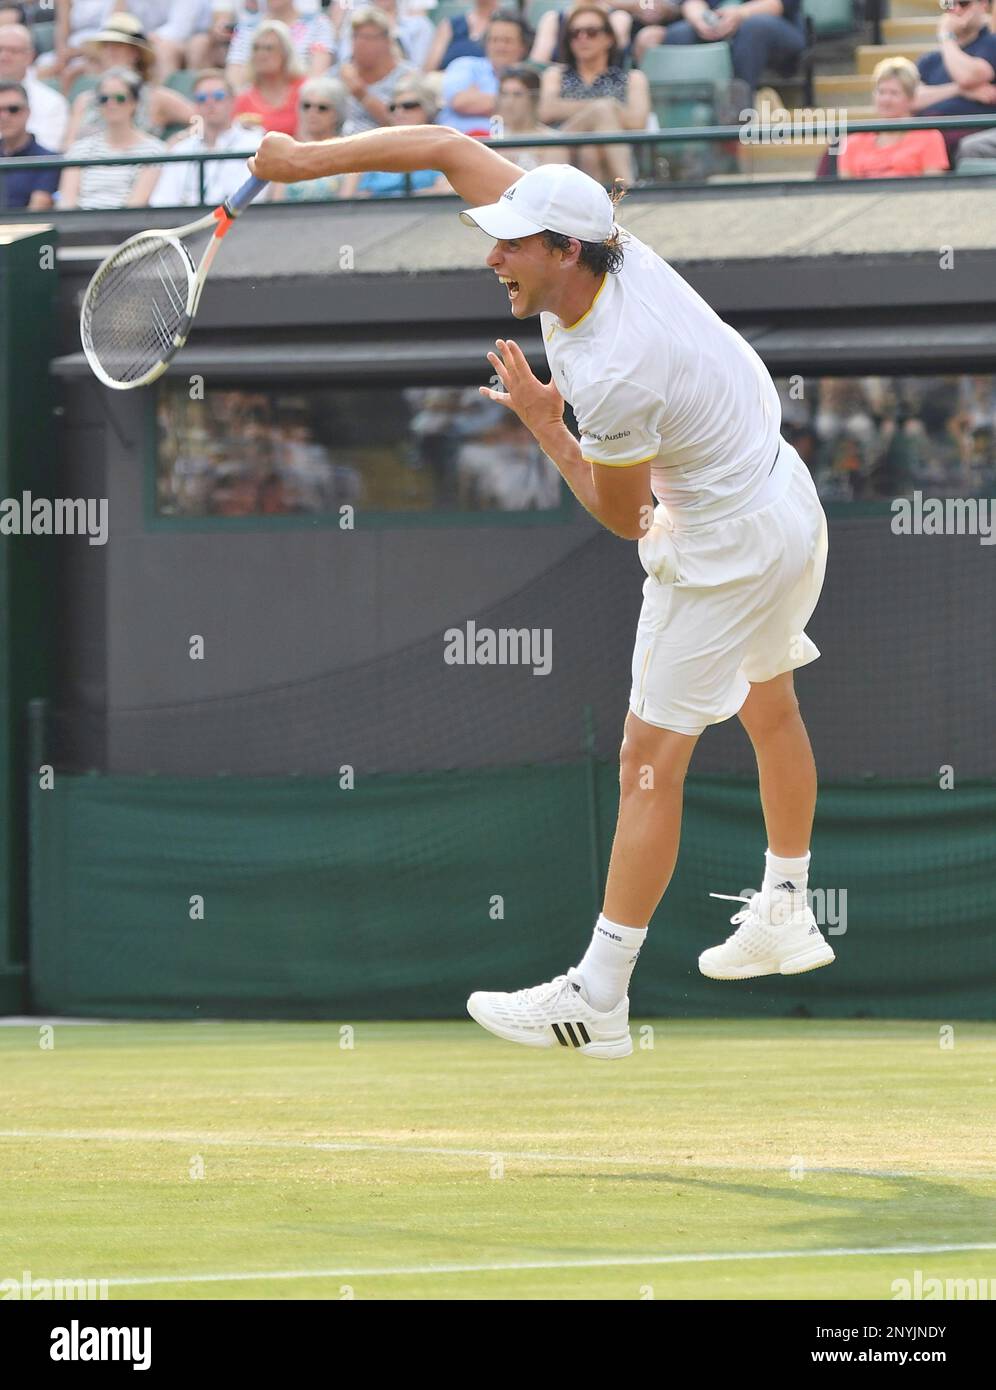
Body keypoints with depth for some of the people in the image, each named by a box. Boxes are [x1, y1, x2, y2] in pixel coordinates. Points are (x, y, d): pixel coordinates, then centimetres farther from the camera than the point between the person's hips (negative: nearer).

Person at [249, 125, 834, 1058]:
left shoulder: (614, 377, -33)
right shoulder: (584, 241, -13)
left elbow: (623, 518, -16)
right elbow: (447, 147, -6)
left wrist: (543, 424, -7)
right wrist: (314, 158, -11)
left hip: (726, 544, -10)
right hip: (786, 500, 10)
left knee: (651, 760, -5)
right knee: (768, 709, 26)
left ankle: (597, 999, -3)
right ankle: (786, 918, 45)